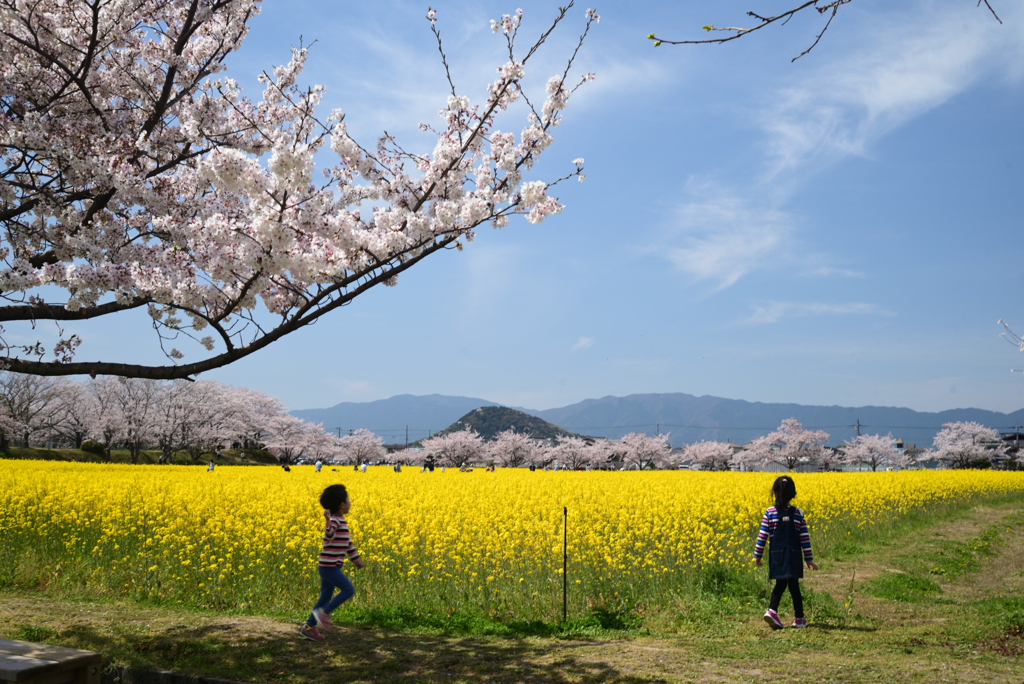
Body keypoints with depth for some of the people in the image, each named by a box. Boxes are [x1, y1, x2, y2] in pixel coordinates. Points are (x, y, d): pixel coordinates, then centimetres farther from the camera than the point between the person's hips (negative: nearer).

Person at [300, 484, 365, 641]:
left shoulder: (341, 522, 15)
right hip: (329, 566, -10)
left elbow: (347, 543, 26)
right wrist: (327, 522, -49)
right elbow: (329, 536, -34)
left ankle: (309, 627, 17)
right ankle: (323, 612, -5)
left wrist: (356, 559, 33)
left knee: (325, 597, 12)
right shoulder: (335, 520, -15)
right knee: (348, 590, -11)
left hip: (330, 566, 10)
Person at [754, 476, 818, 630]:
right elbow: (804, 538, 0)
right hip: (794, 556, 0)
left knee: (780, 584, 13)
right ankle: (799, 618, 12)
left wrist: (757, 555, 6)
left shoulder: (770, 513, -5)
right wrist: (809, 559, 7)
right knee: (793, 585, 7)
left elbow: (762, 536, -3)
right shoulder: (798, 513, -2)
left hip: (777, 555, 1)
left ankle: (772, 610, -6)